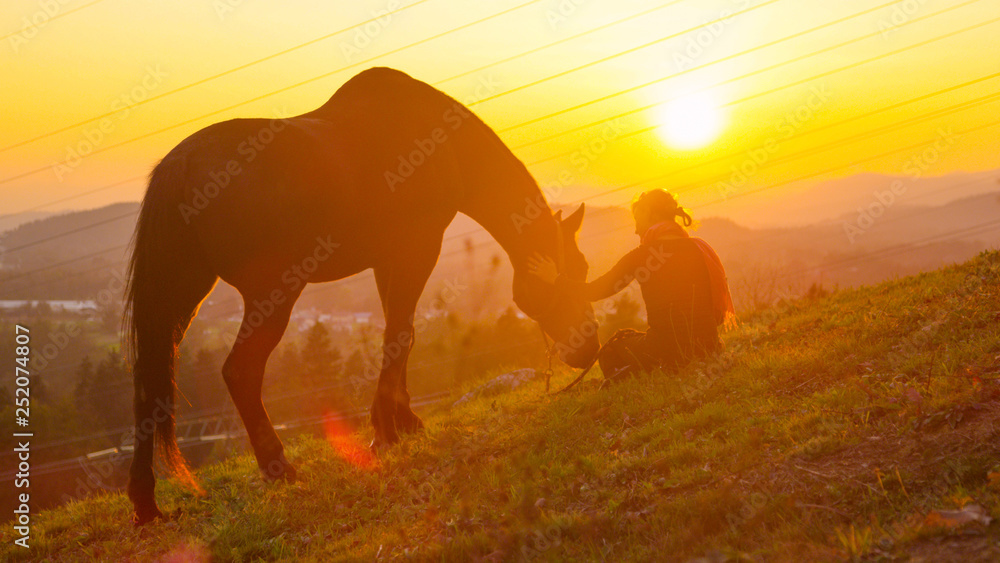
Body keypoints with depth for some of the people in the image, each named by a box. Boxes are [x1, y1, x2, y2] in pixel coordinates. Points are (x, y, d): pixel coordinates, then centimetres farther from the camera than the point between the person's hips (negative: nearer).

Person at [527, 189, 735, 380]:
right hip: (708, 348, 4)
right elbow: (720, 312, 8)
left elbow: (593, 291, 2)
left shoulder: (643, 255, -6)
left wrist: (555, 279, 16)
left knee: (611, 350, 26)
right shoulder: (701, 249, 6)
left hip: (667, 352, -4)